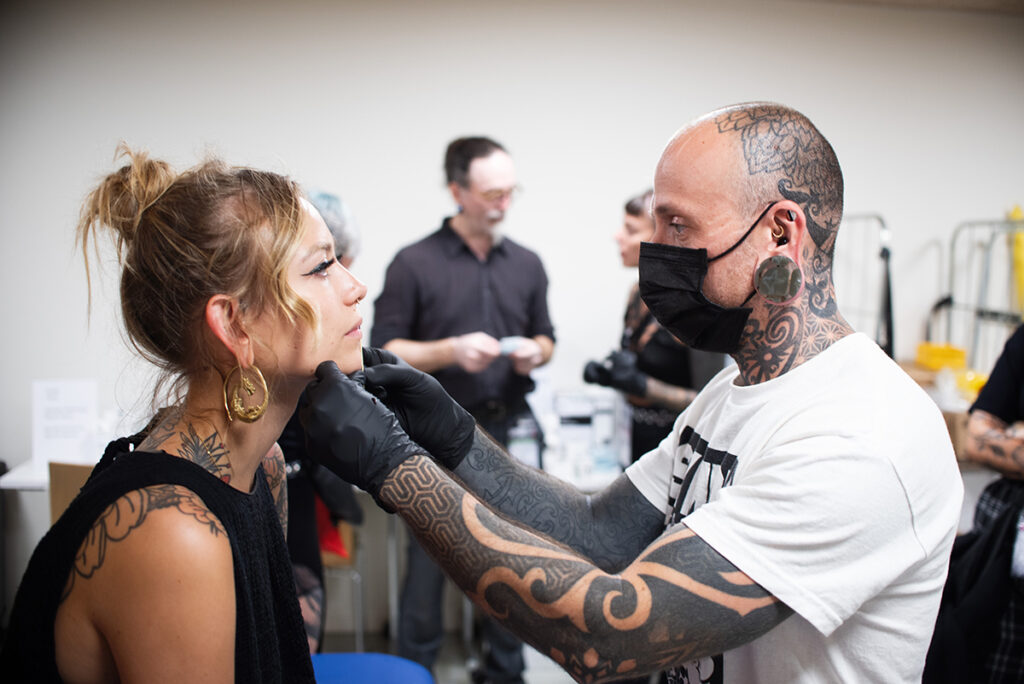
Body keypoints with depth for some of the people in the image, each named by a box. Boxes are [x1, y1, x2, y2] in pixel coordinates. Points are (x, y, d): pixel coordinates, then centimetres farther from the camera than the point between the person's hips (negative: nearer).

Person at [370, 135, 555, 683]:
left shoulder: (527, 264, 10)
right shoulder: (414, 264, -4)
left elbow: (546, 337, 19)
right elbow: (384, 351, -5)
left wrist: (533, 353, -4)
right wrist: (451, 351, -18)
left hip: (510, 433, 4)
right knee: (429, 564, 1)